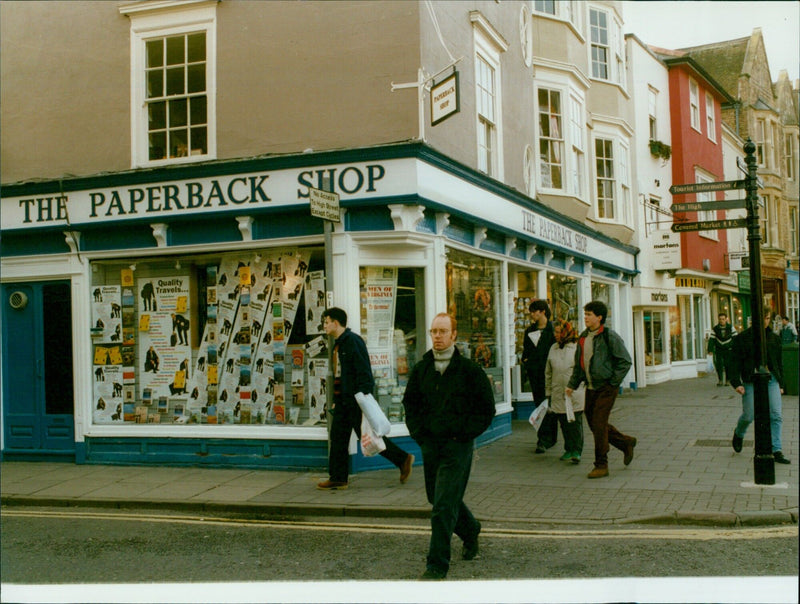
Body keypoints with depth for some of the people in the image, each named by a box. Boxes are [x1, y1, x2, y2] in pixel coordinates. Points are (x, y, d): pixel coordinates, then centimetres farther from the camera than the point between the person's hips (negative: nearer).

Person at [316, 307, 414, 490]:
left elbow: (364, 372, -19)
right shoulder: (338, 344, 16)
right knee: (338, 438, 7)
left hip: (355, 400, -10)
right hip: (343, 400, 10)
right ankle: (337, 478, 13)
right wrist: (336, 400, 21)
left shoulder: (353, 341, -14)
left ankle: (403, 459, 9)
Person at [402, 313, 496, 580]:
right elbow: (410, 404, 17)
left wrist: (464, 433, -8)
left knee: (444, 505, -10)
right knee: (436, 499, 18)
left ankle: (437, 565, -3)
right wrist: (418, 432, 5)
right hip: (429, 445, 5)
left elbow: (487, 408, -1)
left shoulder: (469, 370, -6)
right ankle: (470, 531, 45)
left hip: (457, 447, -5)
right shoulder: (420, 369, 6)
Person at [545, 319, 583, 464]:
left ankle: (576, 451, -3)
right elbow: (548, 372, 19)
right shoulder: (553, 348, 13)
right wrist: (548, 391, 18)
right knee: (564, 423, 9)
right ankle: (569, 449, 20)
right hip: (558, 393, 5)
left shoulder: (577, 347, -4)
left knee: (576, 423, -5)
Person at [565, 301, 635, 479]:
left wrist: (614, 382, -13)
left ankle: (601, 466, 3)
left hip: (606, 388, -7)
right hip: (591, 387, 8)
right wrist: (572, 384, 14)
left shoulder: (610, 336, -12)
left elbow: (625, 361, -10)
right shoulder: (583, 337, 10)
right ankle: (626, 443, 32)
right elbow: (579, 363, 19)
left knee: (599, 424, -8)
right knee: (593, 422, 11)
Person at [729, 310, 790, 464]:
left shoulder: (774, 338, 11)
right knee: (748, 416, 0)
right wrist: (736, 383, -11)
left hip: (771, 380, 3)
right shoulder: (742, 338, -1)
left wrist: (781, 384, 15)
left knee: (776, 415, -5)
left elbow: (779, 362, 17)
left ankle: (776, 451, -1)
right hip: (751, 381, -3)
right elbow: (735, 361, -2)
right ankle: (739, 434, 33)